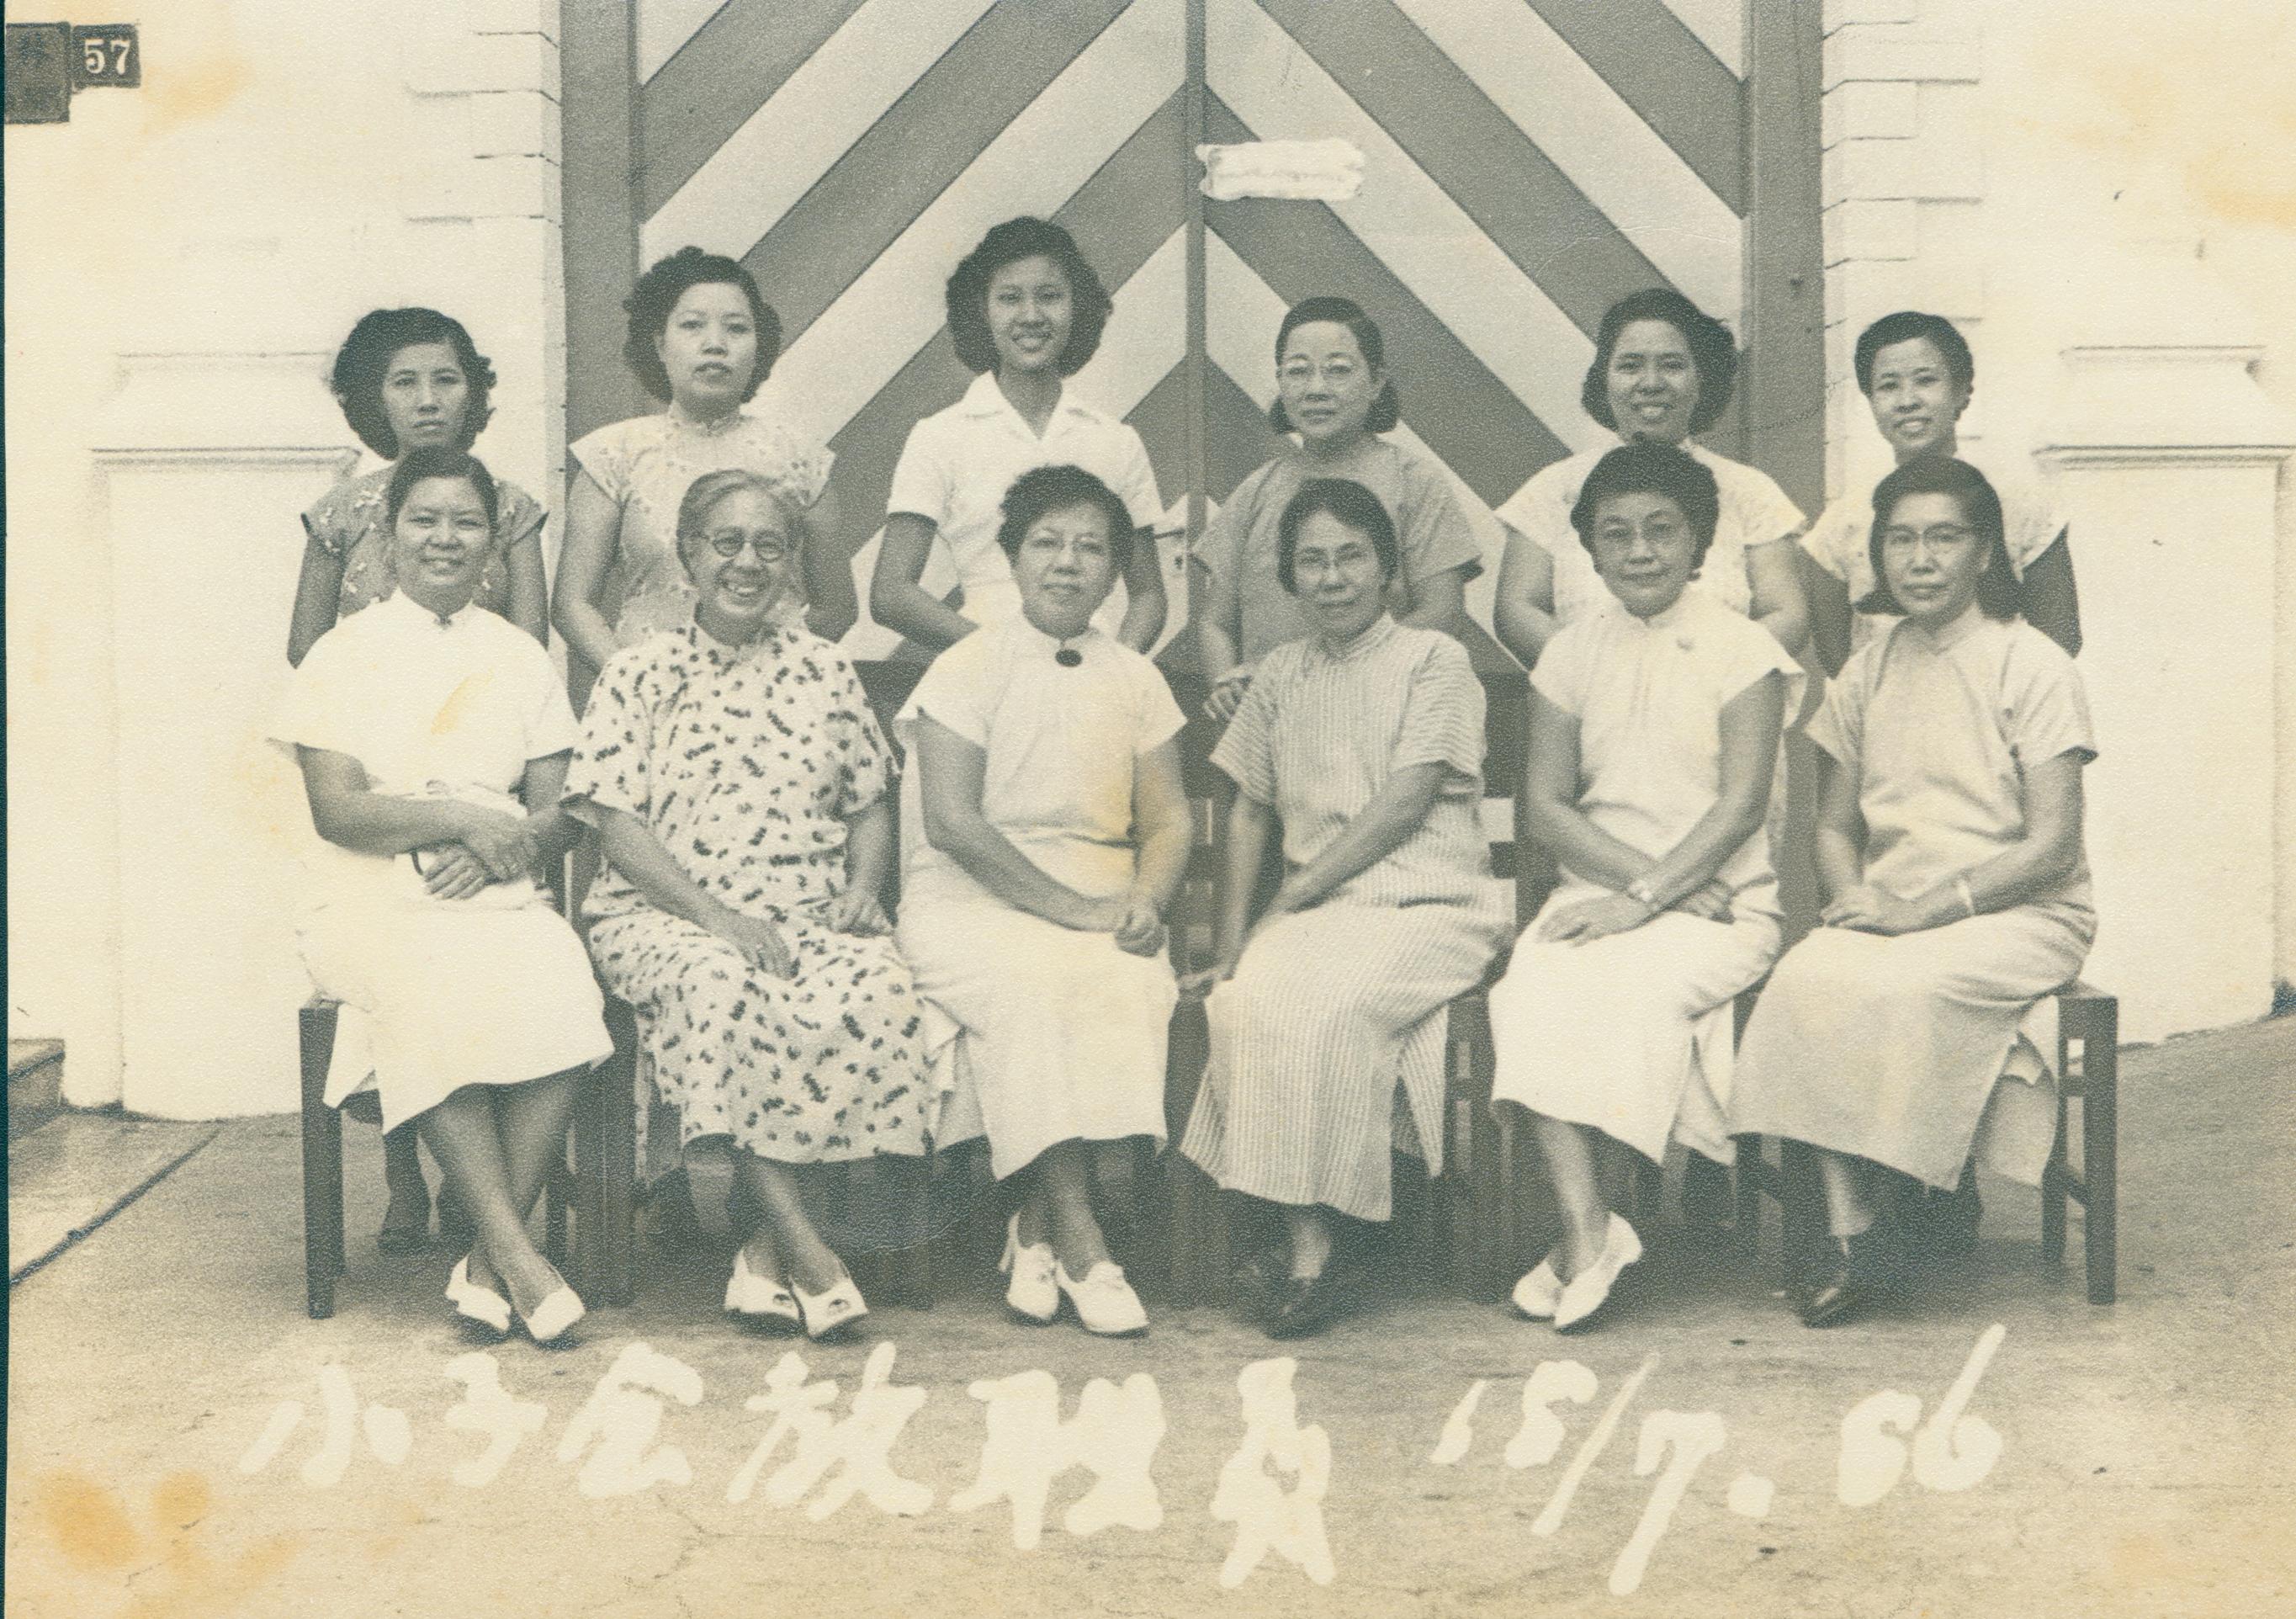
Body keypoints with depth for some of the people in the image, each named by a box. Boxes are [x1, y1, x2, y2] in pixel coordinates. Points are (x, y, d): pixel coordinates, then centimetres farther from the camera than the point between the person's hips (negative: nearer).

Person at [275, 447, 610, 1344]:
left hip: (501, 899, 2)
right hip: (378, 901, -2)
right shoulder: (345, 655, 9)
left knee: (562, 991, -31)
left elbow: (559, 813, 10)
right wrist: (461, 817, -16)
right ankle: (515, 1252, -31)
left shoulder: (519, 658, 18)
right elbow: (336, 809, -3)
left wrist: (504, 850, -12)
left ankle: (487, 1260, -25)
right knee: (440, 996, -36)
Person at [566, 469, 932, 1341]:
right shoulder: (639, 673, 7)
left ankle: (769, 1247, -22)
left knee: (876, 996, -31)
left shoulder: (823, 669, 17)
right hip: (665, 912, -2)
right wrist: (716, 915, -15)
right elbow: (617, 823, -2)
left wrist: (862, 887, -2)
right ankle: (805, 1249, -32)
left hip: (811, 913, 3)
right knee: (723, 988, -38)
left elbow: (870, 804, 20)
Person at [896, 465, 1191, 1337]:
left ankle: (1034, 1232, -21)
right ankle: (1078, 1241, -31)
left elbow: (1168, 822, 13)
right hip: (968, 898, -3)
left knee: (1135, 987, -30)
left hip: (1098, 906, 4)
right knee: (1033, 983, -36)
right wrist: (1071, 909, -17)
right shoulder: (968, 667, 1)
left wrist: (1144, 900, -11)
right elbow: (951, 820, -10)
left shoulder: (1136, 679, 16)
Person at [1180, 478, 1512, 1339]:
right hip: (1314, 909, 4)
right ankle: (1307, 1246, -26)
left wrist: (1292, 899, -12)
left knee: (1322, 1003, -33)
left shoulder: (1434, 660, 2)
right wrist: (1232, 939, 7)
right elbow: (1250, 813, 19)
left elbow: (1404, 804, -8)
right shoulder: (1282, 673, 18)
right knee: (1246, 1001, -28)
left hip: (1428, 905, -4)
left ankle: (1308, 1247, -24)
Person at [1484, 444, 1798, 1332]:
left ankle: (1586, 1231, -21)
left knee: (1628, 984, -33)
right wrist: (1639, 872, -10)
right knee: (1529, 988, -29)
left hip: (1720, 903, -3)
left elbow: (1742, 804, -8)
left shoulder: (1741, 649, 1)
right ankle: (1585, 1226, -33)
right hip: (1596, 889, 3)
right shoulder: (1573, 652, 12)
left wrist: (1647, 896, -19)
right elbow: (1545, 804, 5)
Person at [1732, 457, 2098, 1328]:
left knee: (1902, 987, -35)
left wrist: (1922, 910, -19)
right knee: (1807, 977, -29)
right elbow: (1834, 825, 16)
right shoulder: (1870, 669, 12)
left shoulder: (2032, 666, -3)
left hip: (2022, 914, -4)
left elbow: (2050, 844, -10)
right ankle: (1852, 1230, -28)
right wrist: (1854, 902, -7)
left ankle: (1871, 1221, -17)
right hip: (1891, 912, 4)